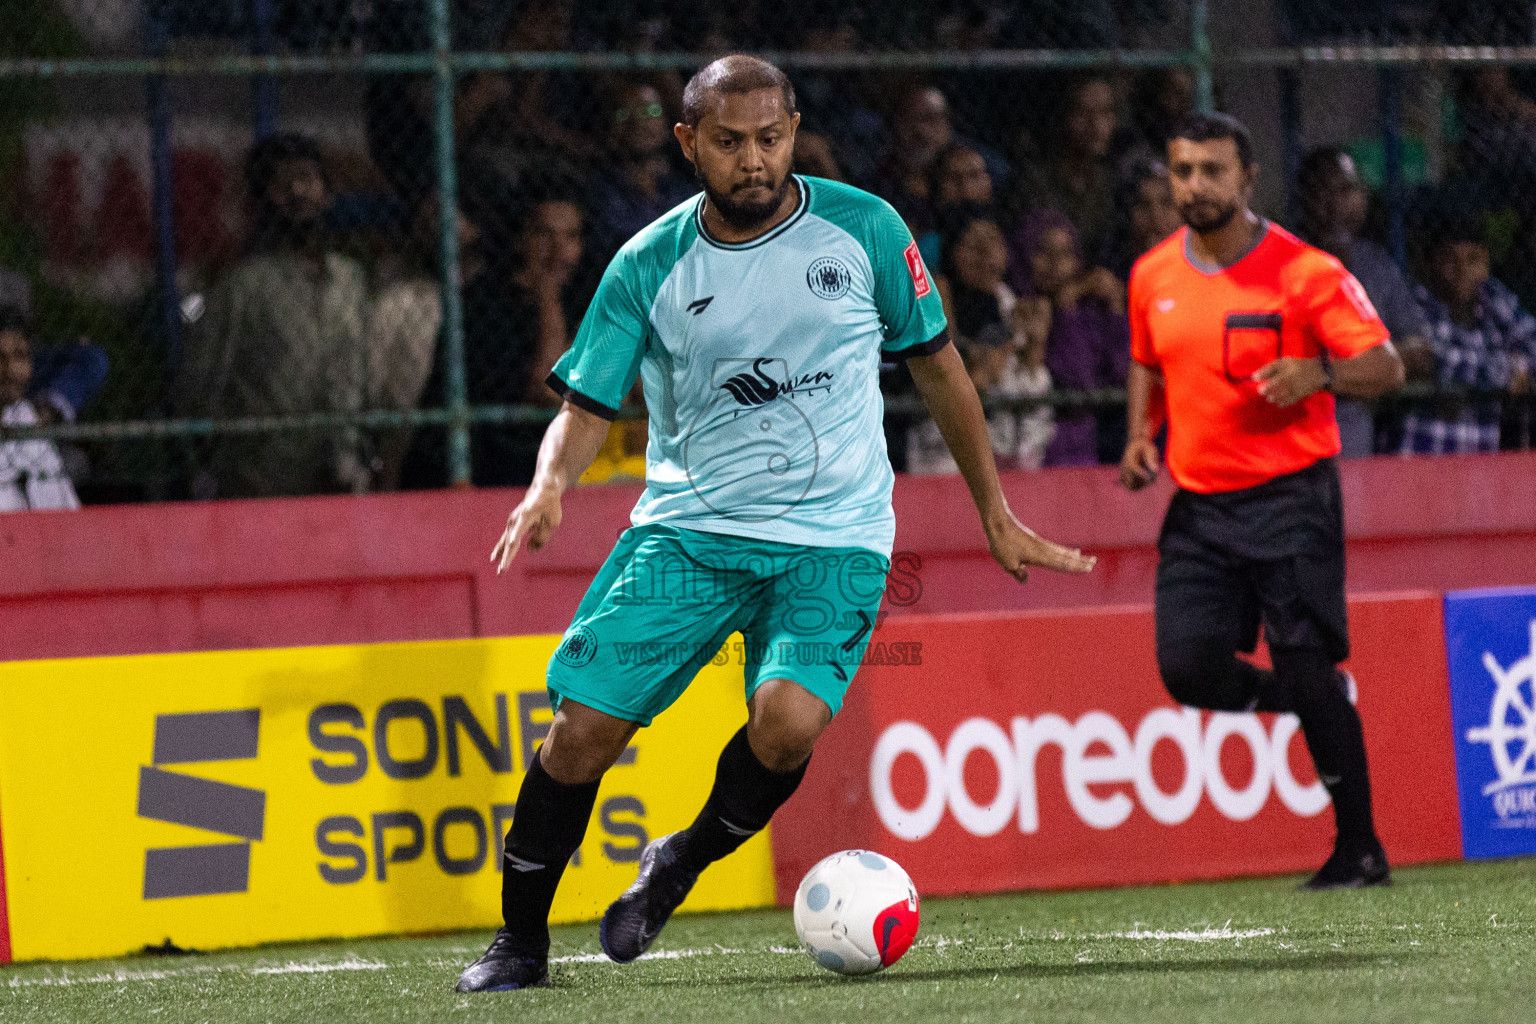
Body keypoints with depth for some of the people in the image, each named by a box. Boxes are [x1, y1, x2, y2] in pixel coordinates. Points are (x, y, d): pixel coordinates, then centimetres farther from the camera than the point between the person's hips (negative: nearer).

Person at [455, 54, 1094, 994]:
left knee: (788, 721, -27)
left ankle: (683, 863, 2)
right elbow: (587, 407, 1)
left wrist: (997, 517, 13)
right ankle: (521, 942, 9)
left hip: (834, 538, -1)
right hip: (687, 525, 1)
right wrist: (551, 483, -22)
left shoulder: (864, 230, -1)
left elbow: (938, 367, 10)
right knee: (584, 728, -11)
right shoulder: (649, 267, -1)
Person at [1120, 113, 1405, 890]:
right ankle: (1316, 704, 23)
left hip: (1289, 495, -5)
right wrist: (1140, 434, 5)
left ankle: (1360, 848, 5)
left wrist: (1320, 372, -29)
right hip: (1199, 503, 5)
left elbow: (1384, 366, -9)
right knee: (1190, 671, -7)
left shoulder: (1304, 271, -9)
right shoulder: (1153, 276, 7)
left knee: (1308, 670, -8)